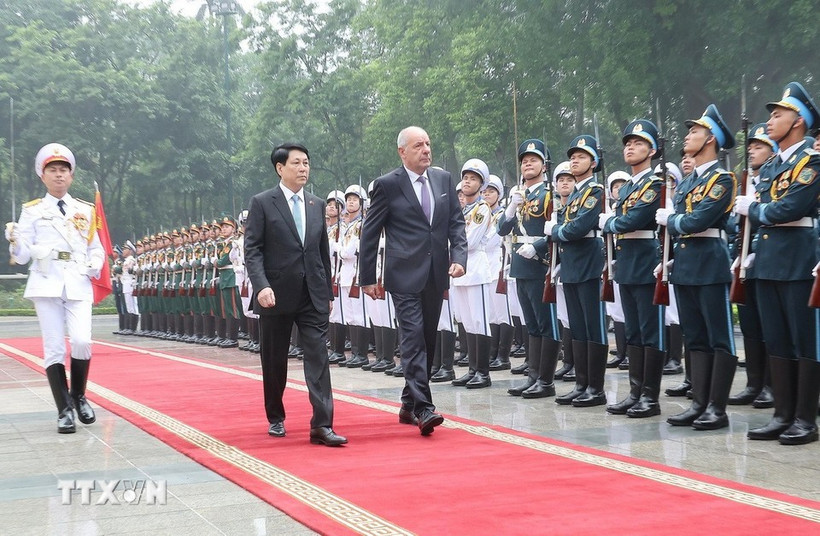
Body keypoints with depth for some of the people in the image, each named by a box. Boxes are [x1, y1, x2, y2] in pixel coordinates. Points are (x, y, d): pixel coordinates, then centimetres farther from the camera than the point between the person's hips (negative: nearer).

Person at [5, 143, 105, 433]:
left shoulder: (85, 211, 12)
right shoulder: (32, 211, 7)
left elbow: (96, 249, 18)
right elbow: (22, 256, 2)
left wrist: (95, 266, -3)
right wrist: (14, 241, -20)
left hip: (78, 284, 1)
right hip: (46, 284, -1)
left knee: (82, 342, -13)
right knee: (54, 348, -3)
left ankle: (78, 396, 12)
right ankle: (64, 411, 4)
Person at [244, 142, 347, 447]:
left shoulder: (317, 205, 12)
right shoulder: (262, 203, -2)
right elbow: (252, 250, -8)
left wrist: (328, 292, 14)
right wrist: (261, 286, -21)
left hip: (313, 296, 3)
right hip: (277, 295, -3)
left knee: (318, 358, -8)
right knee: (274, 361, 9)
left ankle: (322, 426, -11)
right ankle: (275, 418, 27)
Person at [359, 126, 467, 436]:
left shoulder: (443, 179, 10)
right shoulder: (388, 185, -4)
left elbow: (456, 222, 11)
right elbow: (370, 233, 0)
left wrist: (459, 257, -5)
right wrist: (367, 278, -1)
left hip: (436, 274, 5)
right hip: (405, 275, -5)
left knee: (427, 340, 10)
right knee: (413, 337, -13)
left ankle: (409, 404, 22)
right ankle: (423, 408, -16)